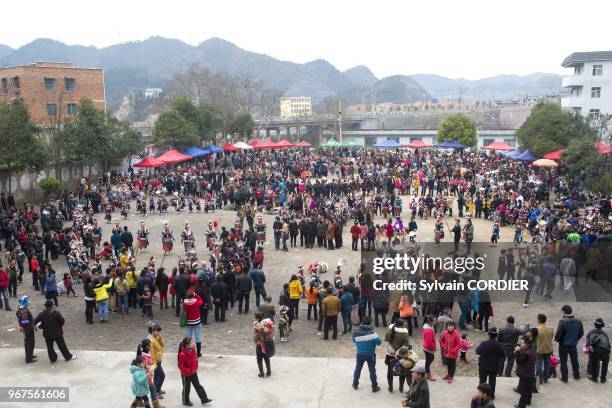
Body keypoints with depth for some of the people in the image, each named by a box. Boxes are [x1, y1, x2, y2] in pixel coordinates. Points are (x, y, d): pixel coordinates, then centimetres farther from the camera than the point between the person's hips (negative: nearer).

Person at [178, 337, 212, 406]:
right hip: (186, 374, -7)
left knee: (198, 386, 13)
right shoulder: (182, 354, -29)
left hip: (194, 373, 7)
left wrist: (195, 369, 9)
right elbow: (180, 366, -24)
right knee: (186, 388, 13)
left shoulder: (192, 350, -7)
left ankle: (204, 399, 21)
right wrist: (189, 371, -23)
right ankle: (185, 401, 33)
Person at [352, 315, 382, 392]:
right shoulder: (372, 332, -22)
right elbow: (379, 342, -19)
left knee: (358, 369, 20)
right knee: (372, 370, 10)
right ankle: (375, 387, 18)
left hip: (360, 354, 3)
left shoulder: (356, 332, -10)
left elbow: (354, 341, 5)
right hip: (370, 355, -3)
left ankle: (355, 384, 32)